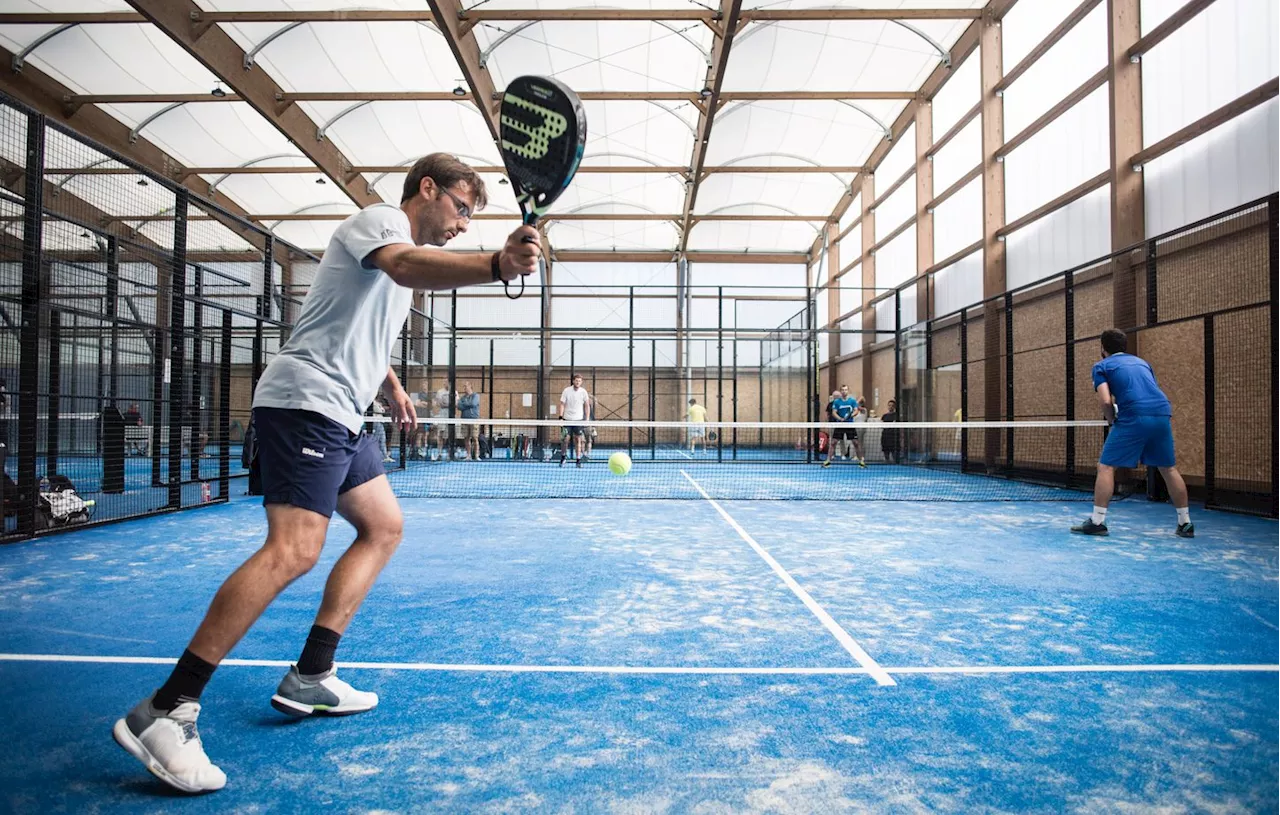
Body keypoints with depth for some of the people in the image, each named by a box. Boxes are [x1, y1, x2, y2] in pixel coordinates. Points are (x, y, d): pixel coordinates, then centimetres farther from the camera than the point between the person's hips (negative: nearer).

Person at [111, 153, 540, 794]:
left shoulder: (409, 249, 24)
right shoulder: (381, 217, -5)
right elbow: (406, 266, -32)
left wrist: (392, 385, 26)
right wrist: (496, 266, -47)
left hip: (341, 417, 11)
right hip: (304, 400, -11)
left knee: (384, 527, 11)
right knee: (294, 549, -22)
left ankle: (309, 678, 14)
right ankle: (164, 712, -15)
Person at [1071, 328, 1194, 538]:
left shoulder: (1102, 366, 10)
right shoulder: (1142, 362, 28)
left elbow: (1105, 401, -4)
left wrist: (1111, 420, 12)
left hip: (1133, 418, -6)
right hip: (1163, 414, 6)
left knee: (1106, 467, 2)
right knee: (1169, 469, 17)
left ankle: (1097, 522, -1)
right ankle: (1185, 523, 23)